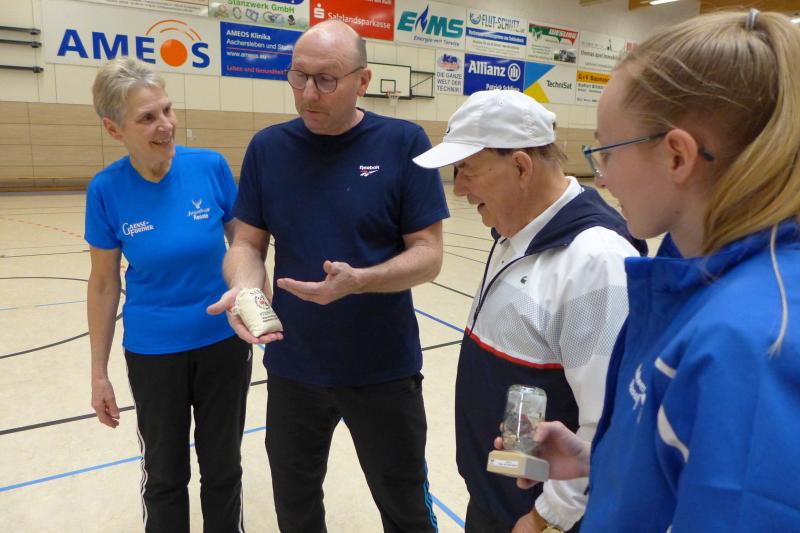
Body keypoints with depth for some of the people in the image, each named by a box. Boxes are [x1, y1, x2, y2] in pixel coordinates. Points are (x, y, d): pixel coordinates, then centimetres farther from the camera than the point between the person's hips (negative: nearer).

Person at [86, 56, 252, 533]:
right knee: (165, 472, 18)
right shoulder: (106, 189, -12)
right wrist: (99, 373, 2)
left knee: (223, 466, 16)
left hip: (223, 341, 0)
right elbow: (104, 285, -3)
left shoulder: (211, 167, -13)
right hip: (153, 352, 0)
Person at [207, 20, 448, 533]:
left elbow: (428, 255, -11)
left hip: (384, 369, -2)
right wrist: (244, 287, -20)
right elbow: (248, 243, 2)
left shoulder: (404, 142, -10)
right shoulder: (268, 147, -1)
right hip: (293, 367, 3)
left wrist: (357, 281, -27)